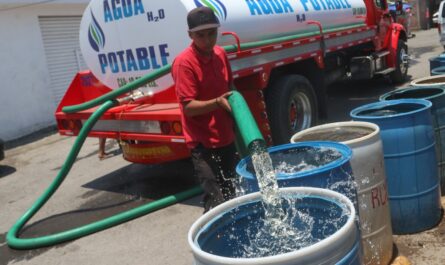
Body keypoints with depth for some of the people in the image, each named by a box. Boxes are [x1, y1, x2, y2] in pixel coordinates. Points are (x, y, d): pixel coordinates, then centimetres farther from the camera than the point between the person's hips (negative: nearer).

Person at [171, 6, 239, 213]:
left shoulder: (220, 54, 5)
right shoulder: (184, 63, -16)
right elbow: (188, 107, -19)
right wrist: (217, 103, -32)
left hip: (226, 139, 7)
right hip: (203, 144, -7)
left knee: (230, 196, 18)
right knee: (215, 203, -8)